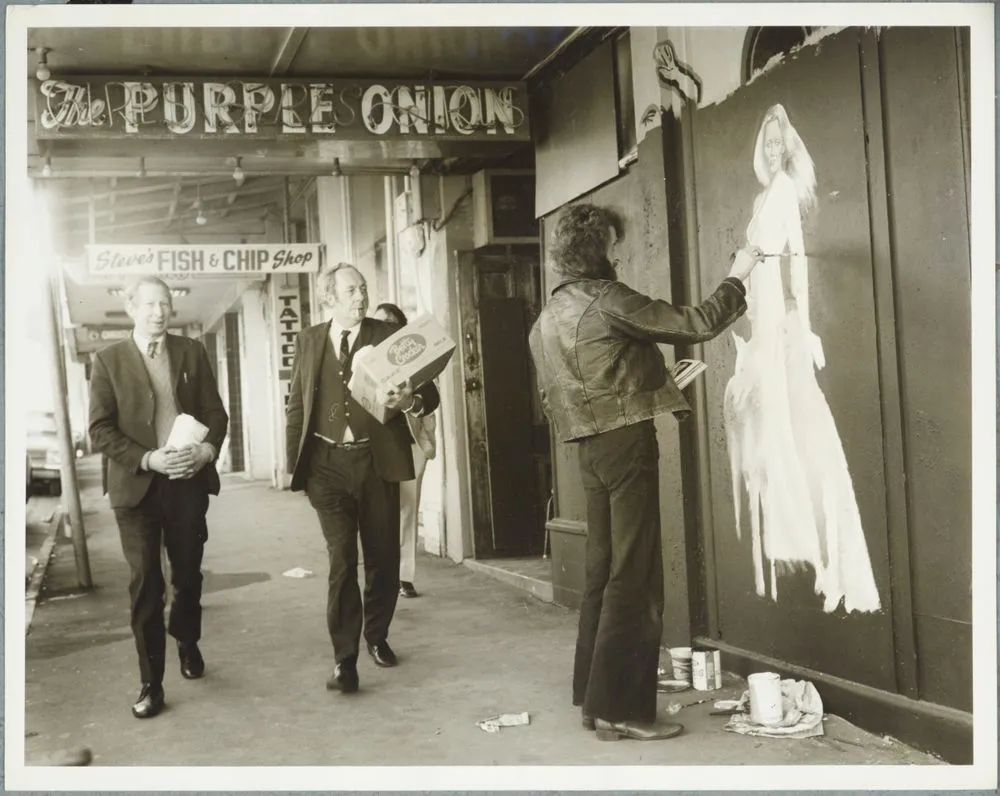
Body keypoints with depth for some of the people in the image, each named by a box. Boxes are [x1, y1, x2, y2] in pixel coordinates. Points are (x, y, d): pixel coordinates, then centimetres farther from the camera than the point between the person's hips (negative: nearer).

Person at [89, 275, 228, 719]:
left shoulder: (192, 352, 6)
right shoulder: (108, 361, -1)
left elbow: (215, 412, 6)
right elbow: (100, 431, -5)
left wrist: (208, 449, -14)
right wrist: (148, 459, -17)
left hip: (189, 480, 2)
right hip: (137, 484, -2)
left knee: (188, 573, 14)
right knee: (145, 583, -1)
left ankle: (187, 642, 40)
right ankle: (151, 682, 7)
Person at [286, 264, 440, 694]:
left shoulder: (388, 336, 1)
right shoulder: (308, 341, 7)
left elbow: (428, 392, -2)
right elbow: (296, 406, 10)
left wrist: (409, 400, -25)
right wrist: (295, 463, 4)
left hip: (377, 461, 0)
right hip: (328, 463, 0)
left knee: (383, 558, 11)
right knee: (341, 562, -4)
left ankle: (376, 636, 33)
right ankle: (344, 659, 3)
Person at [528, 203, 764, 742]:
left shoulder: (549, 316, 13)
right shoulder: (606, 299, -12)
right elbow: (694, 325, -12)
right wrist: (736, 279, 3)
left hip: (591, 449, 9)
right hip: (625, 442, -9)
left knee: (603, 571, 15)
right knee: (633, 578, -5)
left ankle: (592, 691, 22)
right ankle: (619, 708, -3)